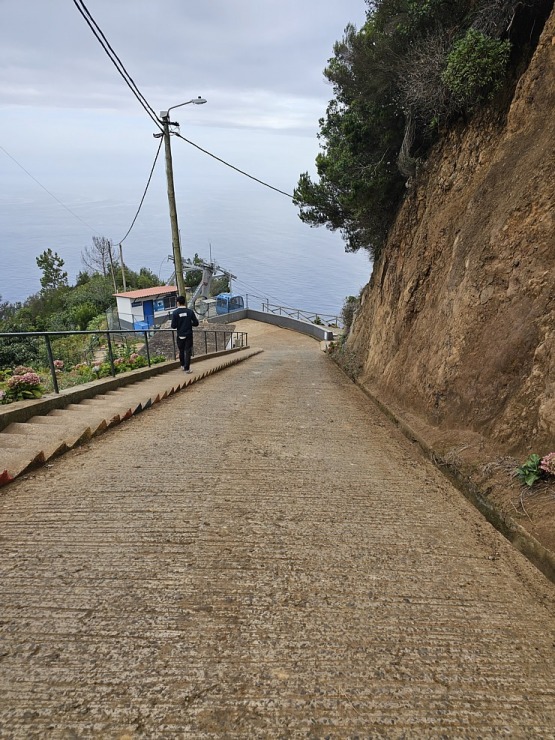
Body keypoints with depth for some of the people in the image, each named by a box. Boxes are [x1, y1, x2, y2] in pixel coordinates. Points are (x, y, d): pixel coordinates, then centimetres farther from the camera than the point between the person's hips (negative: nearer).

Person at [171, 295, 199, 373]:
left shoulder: (175, 313, -10)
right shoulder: (190, 311, -8)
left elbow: (173, 326, -9)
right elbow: (196, 323, -6)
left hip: (180, 335, 1)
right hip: (189, 335, -1)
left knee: (181, 351, 18)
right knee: (188, 351, 4)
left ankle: (183, 366, 32)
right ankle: (187, 368, 3)